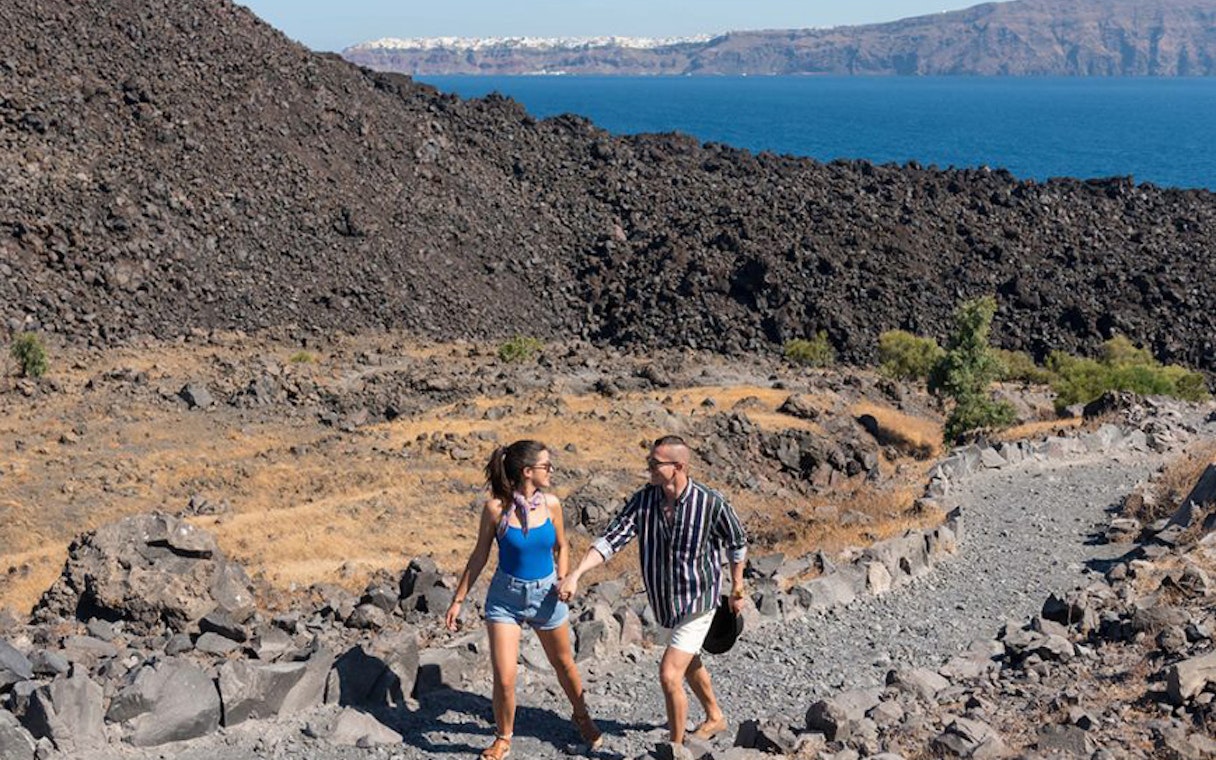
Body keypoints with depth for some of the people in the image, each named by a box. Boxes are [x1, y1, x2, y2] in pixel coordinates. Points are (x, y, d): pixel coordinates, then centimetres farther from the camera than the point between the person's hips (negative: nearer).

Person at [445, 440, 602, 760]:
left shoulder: (550, 504, -8)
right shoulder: (496, 508, -15)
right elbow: (478, 557, -4)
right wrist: (458, 600, -2)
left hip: (546, 595, 2)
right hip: (506, 597, -2)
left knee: (563, 663, 20)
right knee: (504, 678, -6)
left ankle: (582, 717, 46)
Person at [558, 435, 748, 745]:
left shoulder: (711, 503, -22)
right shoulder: (643, 501, -13)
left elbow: (737, 543, -5)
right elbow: (611, 539, -18)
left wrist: (737, 590, 4)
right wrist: (575, 574, -31)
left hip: (697, 602, -6)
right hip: (664, 600, 6)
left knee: (669, 674, -13)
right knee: (688, 662, 26)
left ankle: (676, 747, 6)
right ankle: (715, 717, 52)